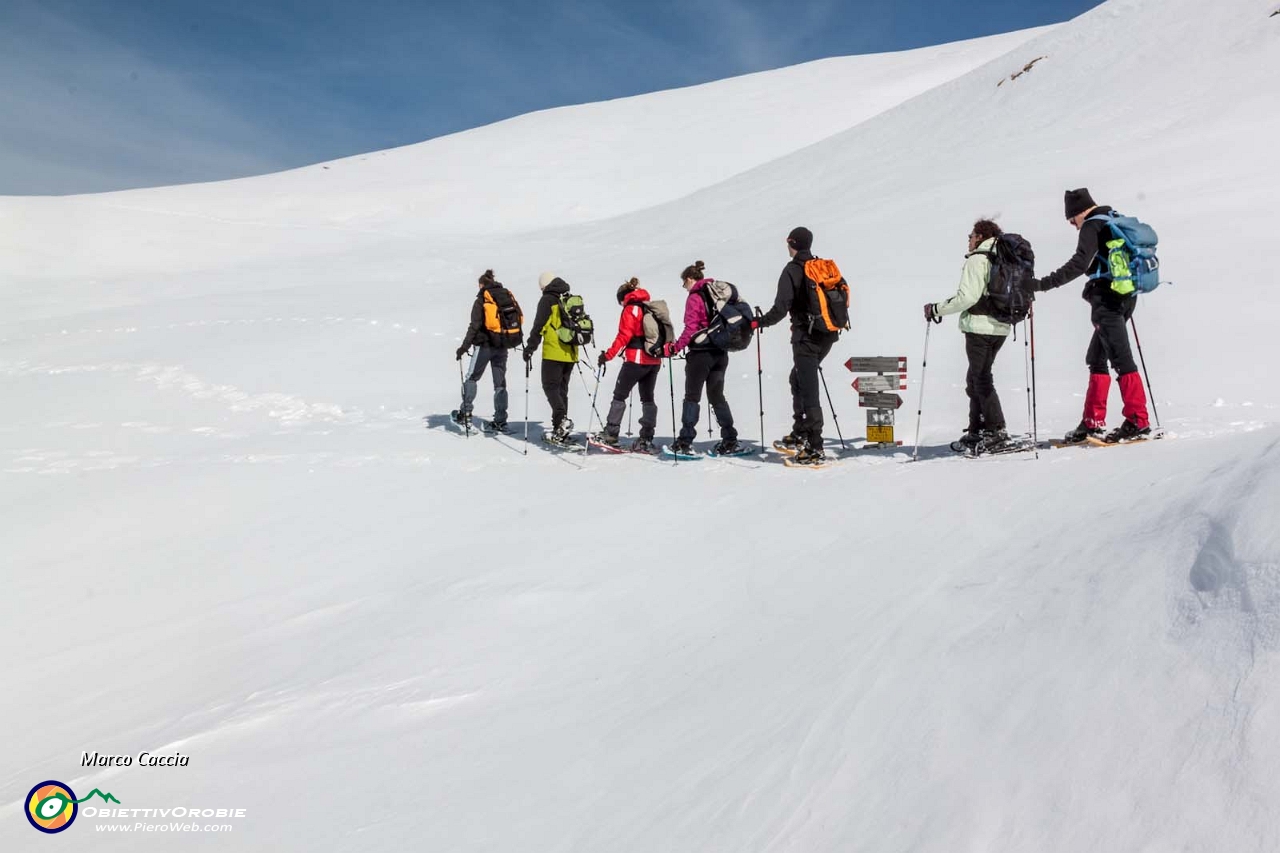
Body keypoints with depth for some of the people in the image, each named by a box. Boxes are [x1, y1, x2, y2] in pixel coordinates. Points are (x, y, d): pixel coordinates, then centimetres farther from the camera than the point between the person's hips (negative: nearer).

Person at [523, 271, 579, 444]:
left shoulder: (547, 300, -5)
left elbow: (539, 325, -11)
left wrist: (530, 347, -7)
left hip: (553, 352, -7)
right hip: (570, 352, 7)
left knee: (550, 387, -3)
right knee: (562, 389, 11)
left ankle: (562, 419, -23)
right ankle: (560, 431, 10)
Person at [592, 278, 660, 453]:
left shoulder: (630, 309, -7)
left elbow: (624, 336, -16)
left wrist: (608, 355, -15)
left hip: (636, 359, -7)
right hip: (654, 360, 7)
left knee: (619, 395, 2)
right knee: (647, 398, 9)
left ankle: (610, 435, 0)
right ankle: (646, 440, 7)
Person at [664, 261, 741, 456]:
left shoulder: (695, 297, -9)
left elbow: (691, 329, -16)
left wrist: (675, 347, -13)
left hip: (701, 352, -7)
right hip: (720, 352, 7)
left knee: (692, 396, 1)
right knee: (717, 396, 12)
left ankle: (685, 441, 1)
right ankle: (730, 440, 7)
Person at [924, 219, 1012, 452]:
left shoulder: (977, 259, -10)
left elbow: (968, 296, -19)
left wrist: (937, 309, -11)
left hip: (980, 326, -9)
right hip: (1001, 328, 9)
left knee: (981, 379, -4)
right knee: (975, 379, 15)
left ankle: (996, 430, -7)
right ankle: (976, 432, 18)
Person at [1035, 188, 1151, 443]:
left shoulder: (1092, 226, -7)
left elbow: (1079, 264, -21)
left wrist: (1045, 283, -24)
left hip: (1106, 298, -10)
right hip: (1126, 297, 10)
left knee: (1121, 359, -11)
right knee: (1096, 359, 12)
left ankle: (1138, 422, -12)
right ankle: (1093, 422, 13)